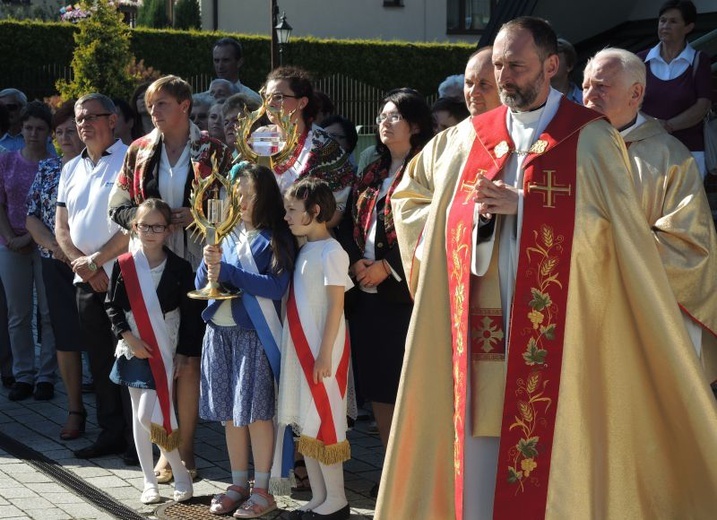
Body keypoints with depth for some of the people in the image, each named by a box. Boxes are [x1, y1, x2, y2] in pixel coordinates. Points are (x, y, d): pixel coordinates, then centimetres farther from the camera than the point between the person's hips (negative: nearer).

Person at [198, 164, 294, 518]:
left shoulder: (276, 240, -3)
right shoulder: (228, 234, 12)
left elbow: (276, 287, -16)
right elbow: (200, 282, 11)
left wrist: (226, 272, -17)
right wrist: (209, 266, -11)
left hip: (254, 334, -5)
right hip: (220, 332, 5)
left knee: (255, 411, -3)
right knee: (230, 412, 9)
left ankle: (261, 489, 4)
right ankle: (238, 485, 17)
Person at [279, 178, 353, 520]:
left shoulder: (331, 251, -11)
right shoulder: (304, 250, 12)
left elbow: (336, 305, -14)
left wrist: (326, 353, -18)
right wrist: (303, 351, 11)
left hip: (322, 349, -8)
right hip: (300, 348, 8)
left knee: (323, 422, -4)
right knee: (304, 424, 10)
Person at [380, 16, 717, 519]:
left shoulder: (591, 138, -2)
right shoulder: (468, 138, 11)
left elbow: (615, 230, -9)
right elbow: (409, 196, 25)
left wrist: (523, 205, -14)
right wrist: (476, 212, 8)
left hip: (558, 339, -4)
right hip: (483, 335, 4)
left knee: (554, 461, -4)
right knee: (479, 465, 3)